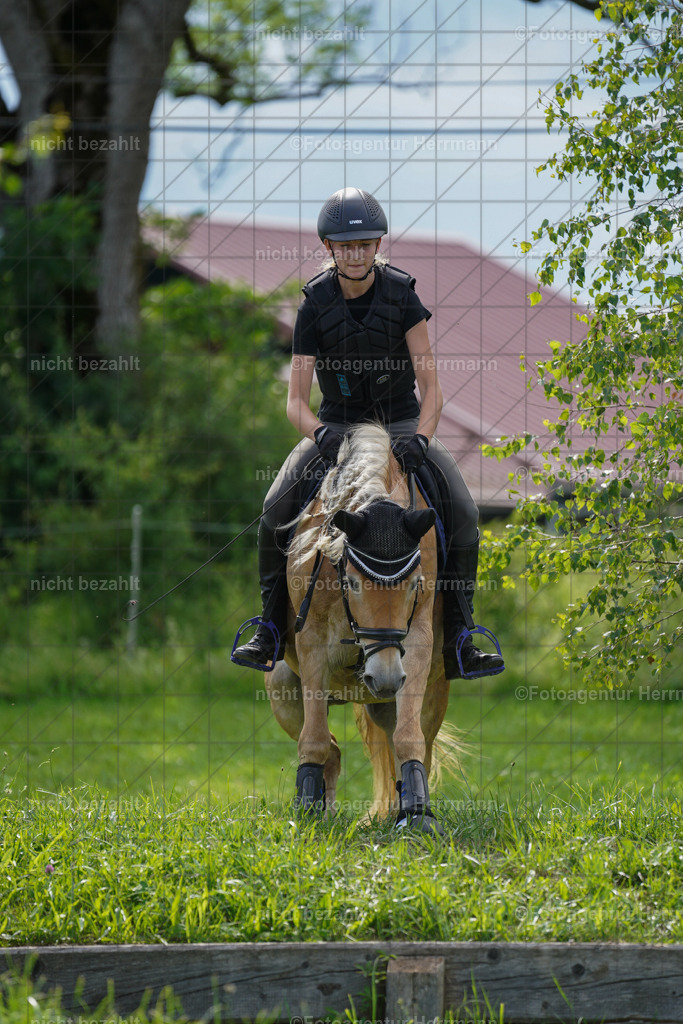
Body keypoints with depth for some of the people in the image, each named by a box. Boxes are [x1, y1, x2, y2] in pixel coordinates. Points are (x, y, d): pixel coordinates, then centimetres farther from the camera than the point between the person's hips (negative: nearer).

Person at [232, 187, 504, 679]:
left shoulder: (402, 296, -13)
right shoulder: (315, 306, -12)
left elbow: (431, 388, -14)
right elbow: (296, 401, -10)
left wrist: (421, 437, -33)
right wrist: (320, 432, -33)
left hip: (402, 424, 0)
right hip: (337, 425, 0)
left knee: (463, 513, -21)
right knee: (277, 509, -24)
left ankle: (456, 642, -13)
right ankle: (271, 631, -9)